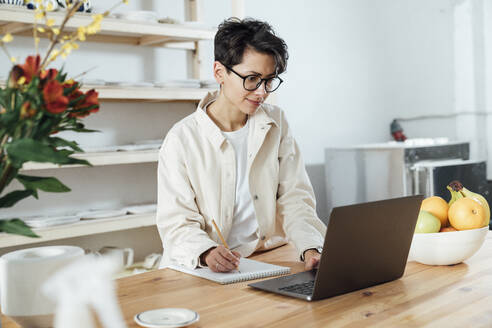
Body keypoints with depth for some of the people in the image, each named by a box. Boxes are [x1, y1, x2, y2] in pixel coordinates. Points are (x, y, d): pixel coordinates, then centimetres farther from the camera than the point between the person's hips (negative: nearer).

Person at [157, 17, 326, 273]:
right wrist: (206, 252, -27)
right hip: (202, 271, -1)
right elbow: (176, 222, -6)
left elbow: (295, 197, 4)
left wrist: (310, 248, -15)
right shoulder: (182, 139, -4)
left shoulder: (276, 124, 8)